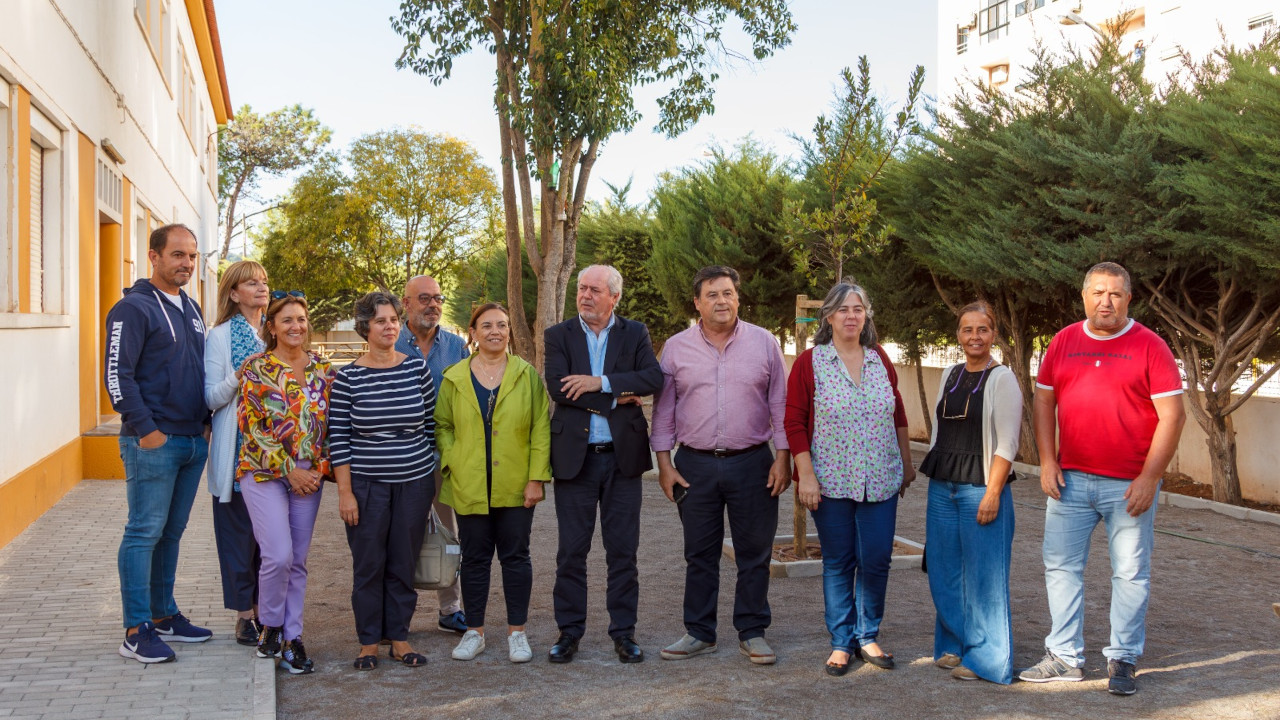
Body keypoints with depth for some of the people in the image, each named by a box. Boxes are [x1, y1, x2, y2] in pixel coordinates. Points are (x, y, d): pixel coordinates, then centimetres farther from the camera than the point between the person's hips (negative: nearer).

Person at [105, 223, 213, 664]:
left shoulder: (191, 309, 16)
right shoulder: (134, 308, -8)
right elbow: (117, 375, -14)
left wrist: (206, 422, 13)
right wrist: (145, 429, -17)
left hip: (193, 442, 8)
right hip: (153, 443, -7)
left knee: (172, 532, 13)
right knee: (145, 533, -4)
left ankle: (164, 616, 23)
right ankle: (137, 631, 2)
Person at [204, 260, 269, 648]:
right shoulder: (220, 336, -1)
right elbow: (212, 397, -6)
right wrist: (239, 376, -23)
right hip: (237, 449, -4)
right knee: (238, 530, 1)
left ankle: (263, 608, 16)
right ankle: (244, 614, 10)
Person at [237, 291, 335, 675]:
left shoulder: (323, 369, 8)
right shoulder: (256, 368, -3)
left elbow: (332, 423, 11)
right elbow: (252, 426, -7)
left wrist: (320, 467, -1)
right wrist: (289, 470, -11)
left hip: (309, 475, 4)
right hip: (264, 472, -3)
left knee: (298, 561, 6)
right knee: (279, 555, -13)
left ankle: (292, 637, 15)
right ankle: (270, 625, 11)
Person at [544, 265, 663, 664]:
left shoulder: (635, 333, 5)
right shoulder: (558, 335, 3)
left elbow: (654, 377, -11)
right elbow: (557, 387, -12)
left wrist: (600, 382, -19)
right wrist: (617, 398, -14)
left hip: (623, 456, 1)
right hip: (574, 456, 0)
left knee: (623, 551, 6)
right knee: (571, 551, 6)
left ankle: (623, 632, 17)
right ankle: (569, 631, 18)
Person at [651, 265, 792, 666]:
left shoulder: (764, 343, 2)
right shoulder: (676, 347, 3)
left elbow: (780, 404, 4)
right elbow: (663, 409, 7)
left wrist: (783, 457, -2)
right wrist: (664, 463, 1)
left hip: (752, 463, -1)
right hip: (695, 464, 1)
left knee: (755, 553, 5)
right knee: (699, 554, 9)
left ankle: (752, 633, 18)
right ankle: (699, 633, 20)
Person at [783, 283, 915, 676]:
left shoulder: (880, 359, 8)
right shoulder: (809, 363, -3)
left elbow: (898, 415, 16)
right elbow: (794, 422, -5)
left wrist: (907, 463, 17)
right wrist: (806, 476, -10)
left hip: (880, 481, 3)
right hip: (832, 481, -2)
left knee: (876, 559, 2)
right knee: (838, 562, 6)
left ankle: (868, 636, 21)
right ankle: (841, 641, 19)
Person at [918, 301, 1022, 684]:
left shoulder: (1002, 379, -7)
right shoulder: (949, 375, 12)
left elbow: (1007, 443, -11)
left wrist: (992, 493, -17)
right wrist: (933, 480, 14)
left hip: (981, 488, -6)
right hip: (942, 486, 6)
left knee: (983, 575, -1)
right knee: (945, 571, 10)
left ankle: (985, 658, 10)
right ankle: (954, 645, 25)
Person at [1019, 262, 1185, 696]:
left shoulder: (1149, 346, -4)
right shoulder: (1063, 342, 7)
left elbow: (1172, 416, -7)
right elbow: (1044, 401, 10)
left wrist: (1149, 478, -12)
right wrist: (1047, 462, 1)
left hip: (1130, 485, -3)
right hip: (1070, 480, 4)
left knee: (1130, 574, 5)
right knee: (1061, 567, 7)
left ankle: (1123, 661, 19)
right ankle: (1065, 658, 18)